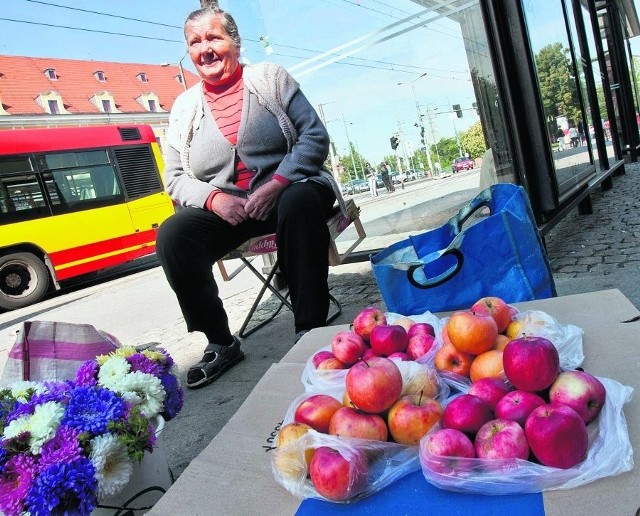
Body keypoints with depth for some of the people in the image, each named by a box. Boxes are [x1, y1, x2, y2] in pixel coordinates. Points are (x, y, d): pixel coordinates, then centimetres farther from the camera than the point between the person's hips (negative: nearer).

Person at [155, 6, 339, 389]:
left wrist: (275, 185, -17)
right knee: (171, 236, -23)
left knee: (300, 202, -37)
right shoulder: (184, 107, 12)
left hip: (287, 192, -2)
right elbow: (175, 178, 9)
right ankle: (221, 342, -8)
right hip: (224, 207, 3)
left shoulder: (270, 77, 7)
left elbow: (314, 135, -2)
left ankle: (310, 331, -26)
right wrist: (214, 198, -13)